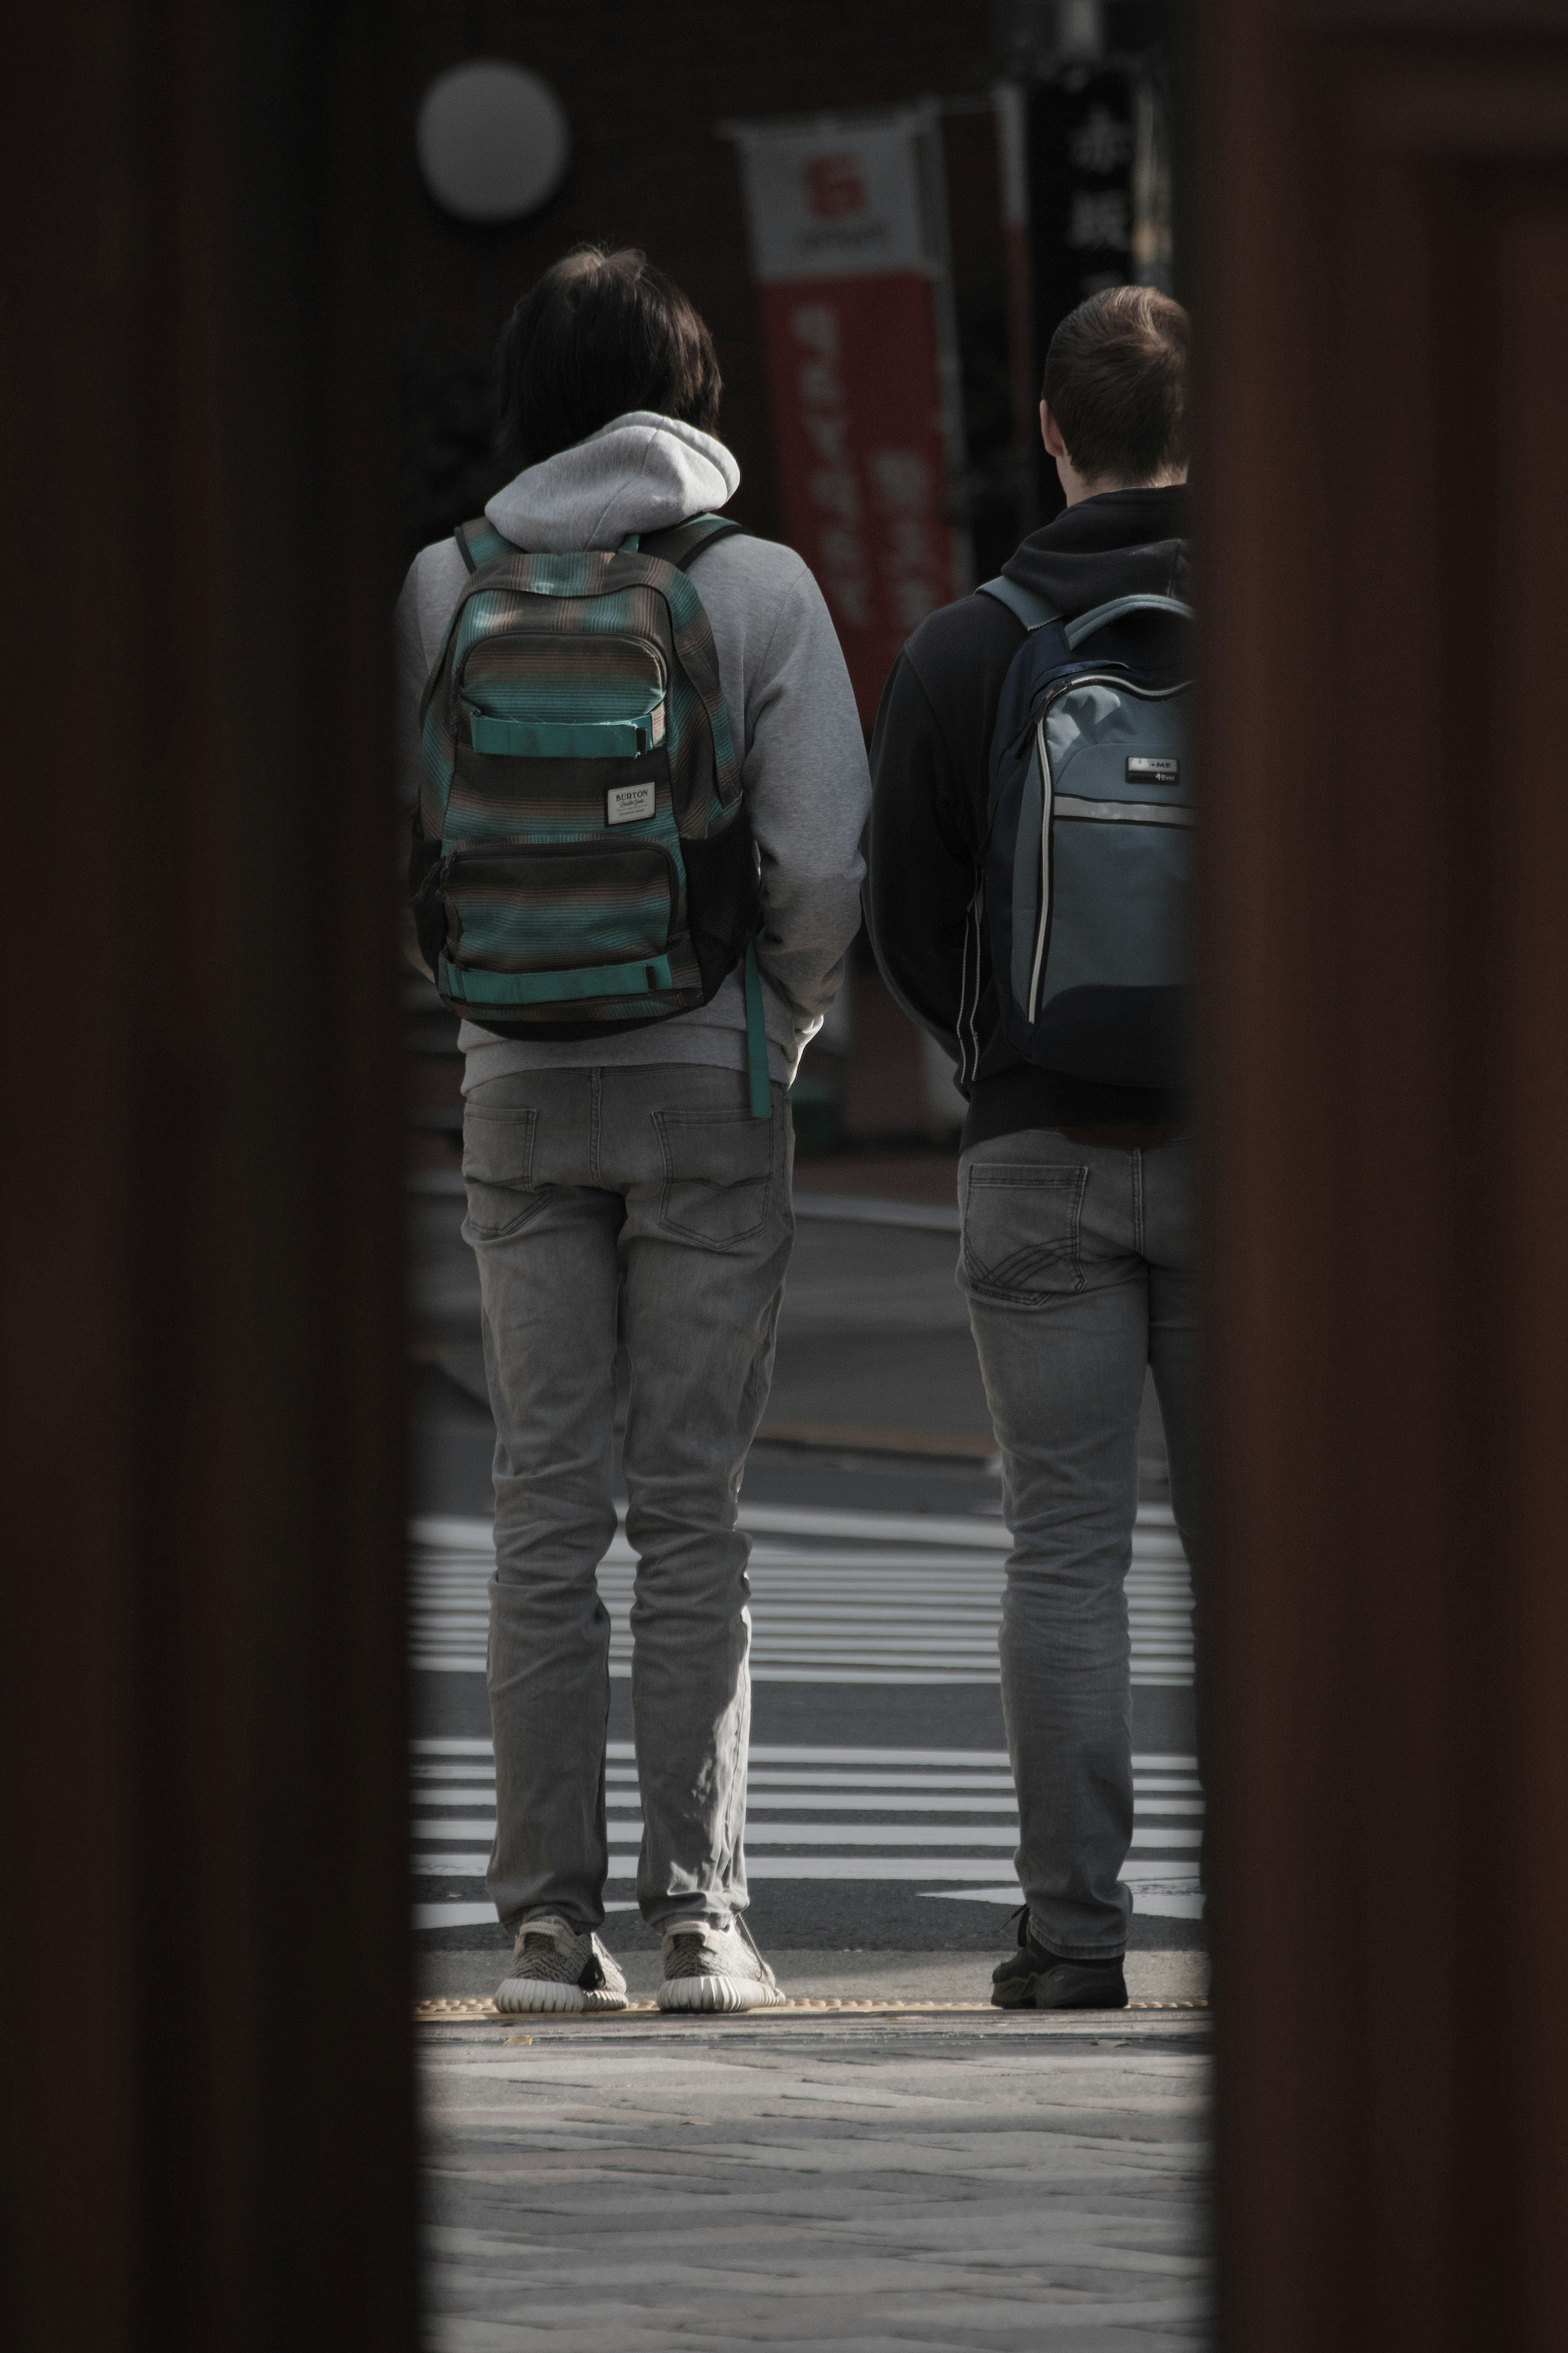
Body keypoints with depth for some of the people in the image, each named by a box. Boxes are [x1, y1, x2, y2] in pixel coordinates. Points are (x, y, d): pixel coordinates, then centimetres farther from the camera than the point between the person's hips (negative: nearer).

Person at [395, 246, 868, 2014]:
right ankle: (698, 1918, -1)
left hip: (519, 1088, 2)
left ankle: (548, 1920, 2)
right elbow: (824, 857, -9)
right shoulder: (759, 587, -5)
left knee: (544, 1512, 5)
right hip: (707, 1077, -2)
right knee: (692, 1513, 2)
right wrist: (783, 1026, 7)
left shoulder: (444, 587, 0)